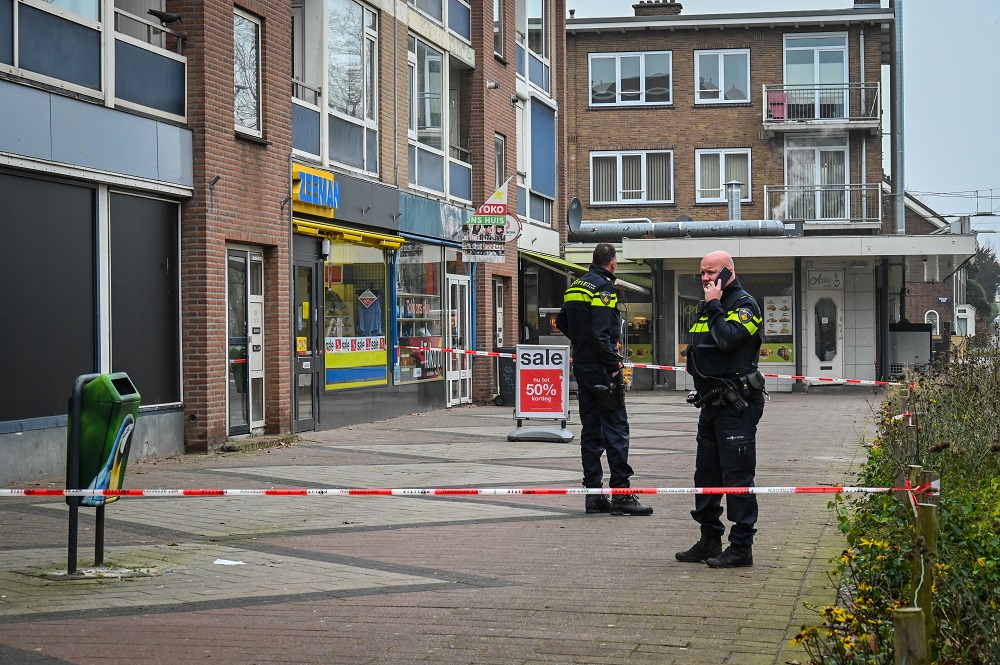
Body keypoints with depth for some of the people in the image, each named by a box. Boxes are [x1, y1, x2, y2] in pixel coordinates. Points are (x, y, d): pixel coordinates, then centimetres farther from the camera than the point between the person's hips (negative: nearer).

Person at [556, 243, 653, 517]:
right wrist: (614, 365, -18)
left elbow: (562, 322, 24)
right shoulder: (604, 286, -13)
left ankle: (593, 492, 12)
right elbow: (600, 332, -22)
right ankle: (621, 493, -7)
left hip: (582, 366, 9)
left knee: (590, 431, 11)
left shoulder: (576, 286, 13)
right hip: (600, 368, -9)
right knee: (616, 430, -6)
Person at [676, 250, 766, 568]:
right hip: (711, 403, 9)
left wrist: (714, 307, -16)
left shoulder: (744, 304, -8)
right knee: (706, 473, 12)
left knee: (737, 475, -8)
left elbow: (729, 339, -24)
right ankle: (709, 541, 21)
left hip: (737, 405, -9)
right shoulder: (707, 307, 19)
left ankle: (741, 547, -4)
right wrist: (692, 356, 13)